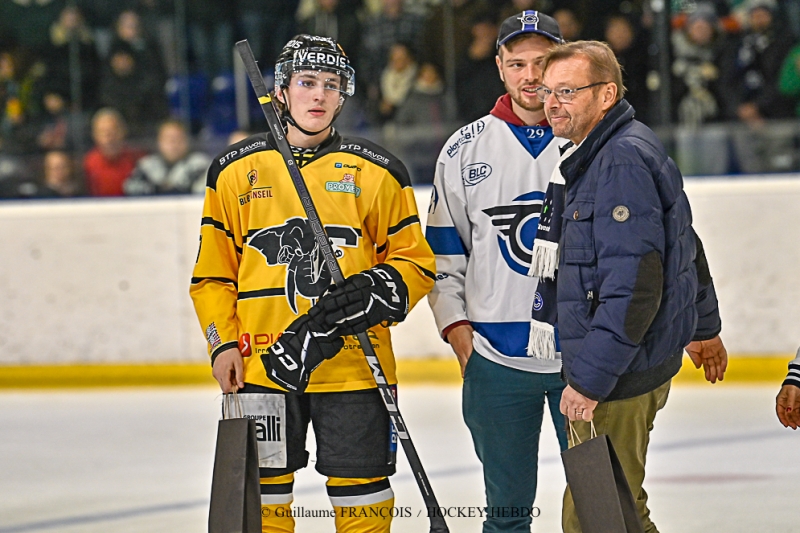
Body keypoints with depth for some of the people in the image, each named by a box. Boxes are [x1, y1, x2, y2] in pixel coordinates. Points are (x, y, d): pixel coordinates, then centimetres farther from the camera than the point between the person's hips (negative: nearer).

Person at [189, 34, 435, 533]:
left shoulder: (378, 172, 5)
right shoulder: (236, 171, 8)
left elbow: (416, 262, 6)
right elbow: (213, 273, 11)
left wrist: (379, 292, -14)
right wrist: (222, 344, 0)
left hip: (354, 364, -1)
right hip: (260, 365, 1)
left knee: (362, 493, 1)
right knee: (264, 491, 6)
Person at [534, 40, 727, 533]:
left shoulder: (623, 161, -18)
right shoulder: (593, 155, 16)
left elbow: (634, 285, -25)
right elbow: (687, 246, 28)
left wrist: (590, 379, -25)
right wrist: (703, 326, 40)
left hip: (620, 379, -11)